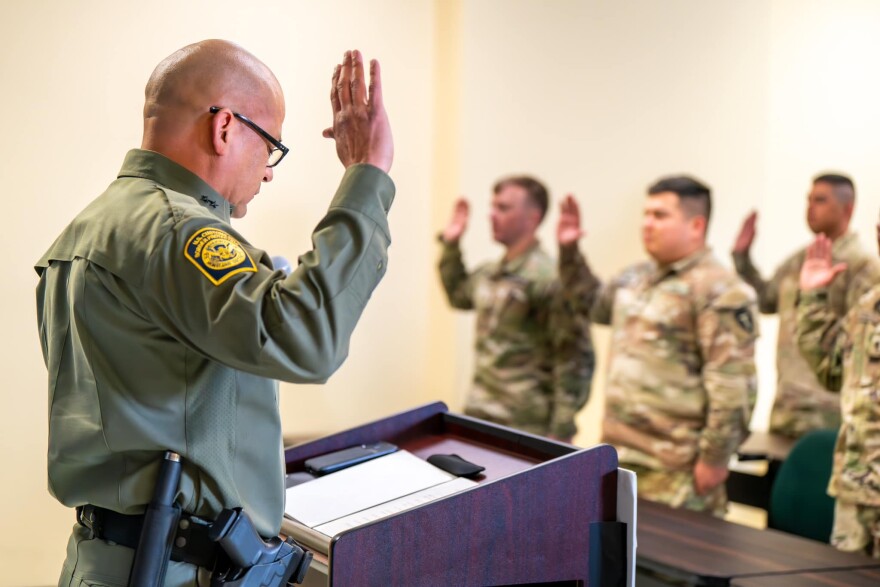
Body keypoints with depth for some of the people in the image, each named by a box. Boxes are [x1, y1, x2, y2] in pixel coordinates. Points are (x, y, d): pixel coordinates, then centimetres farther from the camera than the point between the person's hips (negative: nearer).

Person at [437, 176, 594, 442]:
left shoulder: (548, 278, -16)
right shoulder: (488, 273, 10)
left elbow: (574, 357, -19)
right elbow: (458, 295, 32)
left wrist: (561, 432, -21)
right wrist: (450, 245, 18)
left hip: (525, 428, -8)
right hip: (478, 416, 8)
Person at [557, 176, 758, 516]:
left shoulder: (718, 292, -15)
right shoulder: (636, 279, 12)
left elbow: (731, 386, -19)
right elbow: (592, 304, 31)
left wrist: (714, 458, -19)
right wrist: (569, 252, 16)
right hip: (620, 456, 9)